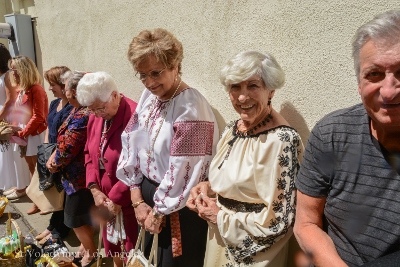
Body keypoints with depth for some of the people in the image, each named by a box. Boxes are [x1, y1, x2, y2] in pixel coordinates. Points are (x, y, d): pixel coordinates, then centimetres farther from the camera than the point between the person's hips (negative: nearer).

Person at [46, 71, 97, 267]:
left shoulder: (81, 117, -28)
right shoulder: (79, 111, 6)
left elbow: (67, 150, -24)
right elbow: (64, 140, 11)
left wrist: (55, 163, -5)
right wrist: (54, 158, -4)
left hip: (80, 177, -9)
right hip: (78, 174, 9)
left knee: (74, 216, 7)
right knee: (83, 214, 22)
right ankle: (86, 244, 41)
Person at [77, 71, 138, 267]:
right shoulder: (95, 118, 2)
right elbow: (90, 154, 10)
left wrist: (116, 198, -14)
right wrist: (94, 189, -2)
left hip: (128, 199, -7)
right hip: (104, 196, 7)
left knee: (131, 245, 9)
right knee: (109, 239, 23)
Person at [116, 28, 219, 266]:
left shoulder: (191, 108, -24)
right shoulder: (148, 96, 1)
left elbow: (182, 171, -23)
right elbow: (131, 145, 2)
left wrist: (159, 213, -10)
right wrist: (137, 200, -1)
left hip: (179, 207, -7)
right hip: (148, 192, 7)